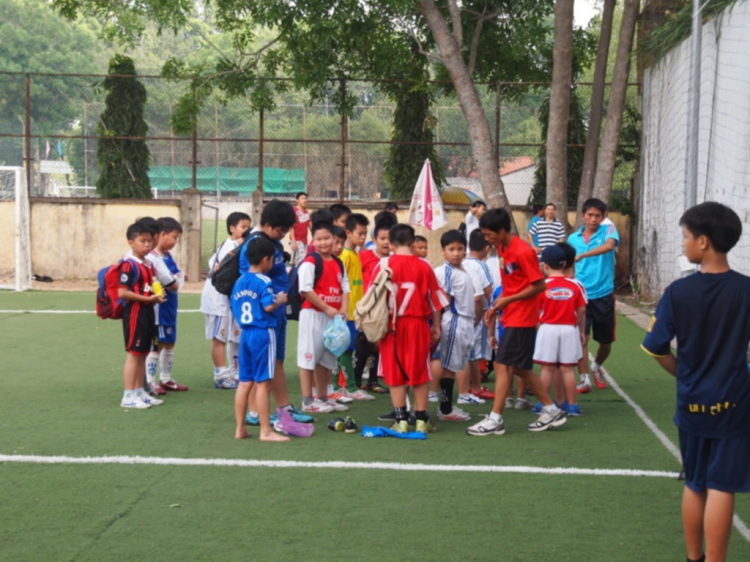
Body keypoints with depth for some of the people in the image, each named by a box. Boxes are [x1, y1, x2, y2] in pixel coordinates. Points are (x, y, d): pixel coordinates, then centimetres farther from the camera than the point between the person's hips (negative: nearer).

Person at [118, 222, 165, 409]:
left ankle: (140, 392, 22)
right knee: (134, 353, -5)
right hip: (135, 312, -9)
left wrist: (157, 297, 6)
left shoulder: (149, 264, 12)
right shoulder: (129, 265, -15)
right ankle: (129, 396, 1)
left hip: (148, 312, 9)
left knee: (143, 353, 13)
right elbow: (122, 293, -21)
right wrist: (148, 298, -20)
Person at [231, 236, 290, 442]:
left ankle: (240, 429, 15)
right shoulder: (263, 281, -13)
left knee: (245, 382, 11)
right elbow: (269, 306, -22)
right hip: (263, 333, -7)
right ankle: (266, 431, 1)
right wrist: (280, 300, -4)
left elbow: (233, 306, 14)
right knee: (263, 384, -3)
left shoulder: (239, 282, 10)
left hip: (245, 333, 7)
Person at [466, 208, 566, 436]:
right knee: (520, 368, 13)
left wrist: (508, 300, -18)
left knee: (502, 365, -8)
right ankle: (552, 410, 23)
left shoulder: (522, 252, -18)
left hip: (521, 318, -9)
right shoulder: (503, 249, 9)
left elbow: (539, 285, -18)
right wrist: (496, 306, 7)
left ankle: (495, 419, -4)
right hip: (511, 317, 9)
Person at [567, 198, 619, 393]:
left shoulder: (608, 230, -3)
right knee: (581, 338, -11)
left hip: (604, 295, -1)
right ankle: (584, 379, -5)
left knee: (605, 342, 11)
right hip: (581, 295, 1)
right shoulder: (573, 239, 6)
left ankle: (597, 367, 39)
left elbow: (609, 246, -26)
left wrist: (581, 255, -36)